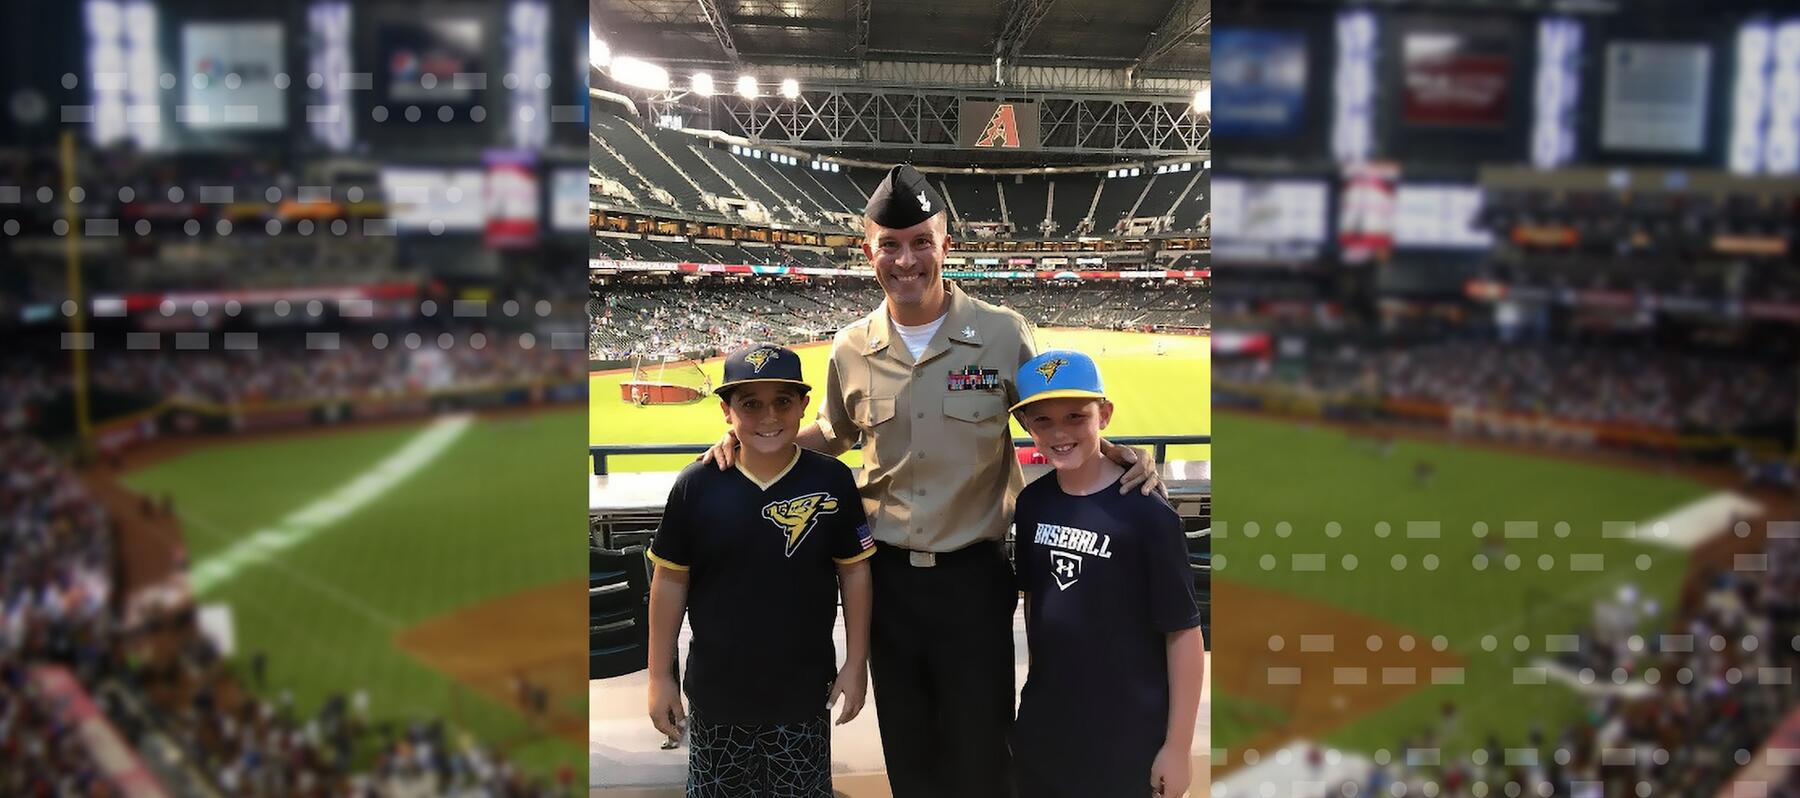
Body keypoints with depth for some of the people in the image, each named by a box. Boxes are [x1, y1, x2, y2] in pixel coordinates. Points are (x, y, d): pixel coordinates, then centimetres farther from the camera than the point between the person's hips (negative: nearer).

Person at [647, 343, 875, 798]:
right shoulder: (696, 485, -9)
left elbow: (854, 571, -2)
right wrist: (660, 675, 0)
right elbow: (670, 581, -2)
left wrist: (856, 664, 0)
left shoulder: (832, 482, -10)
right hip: (717, 692, 1)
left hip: (804, 692, 0)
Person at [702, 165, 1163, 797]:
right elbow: (831, 435, 17)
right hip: (887, 573, 3)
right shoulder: (851, 350, 0)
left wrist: (1118, 451, -18)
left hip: (974, 573, -2)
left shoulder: (1004, 334, -9)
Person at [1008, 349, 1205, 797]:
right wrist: (1038, 682, 15)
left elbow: (1184, 633, -15)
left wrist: (1178, 746, -12)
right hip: (1045, 720, 5)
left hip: (1129, 731, -5)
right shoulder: (1032, 503, -1)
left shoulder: (1146, 513, -19)